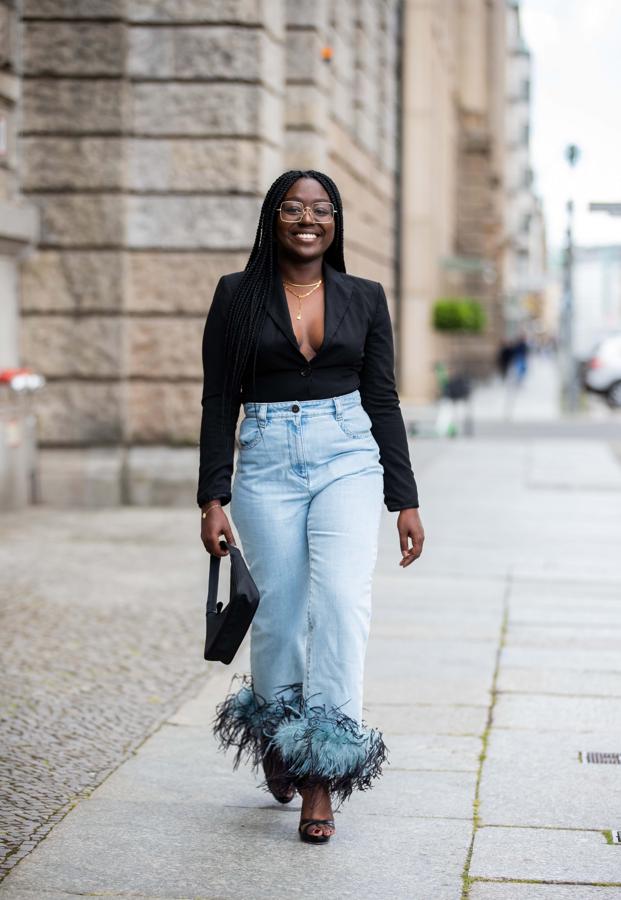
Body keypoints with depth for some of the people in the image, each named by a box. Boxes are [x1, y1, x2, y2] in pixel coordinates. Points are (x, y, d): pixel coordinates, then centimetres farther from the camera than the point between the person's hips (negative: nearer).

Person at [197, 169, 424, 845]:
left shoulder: (364, 298, 8)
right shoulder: (237, 295, 4)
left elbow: (383, 401, 9)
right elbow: (219, 402, 2)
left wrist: (405, 500, 5)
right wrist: (213, 499, -5)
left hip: (348, 458, 1)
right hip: (266, 463, 0)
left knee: (342, 598, -17)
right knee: (279, 613, 1)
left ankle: (322, 771, -13)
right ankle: (273, 732, 30)